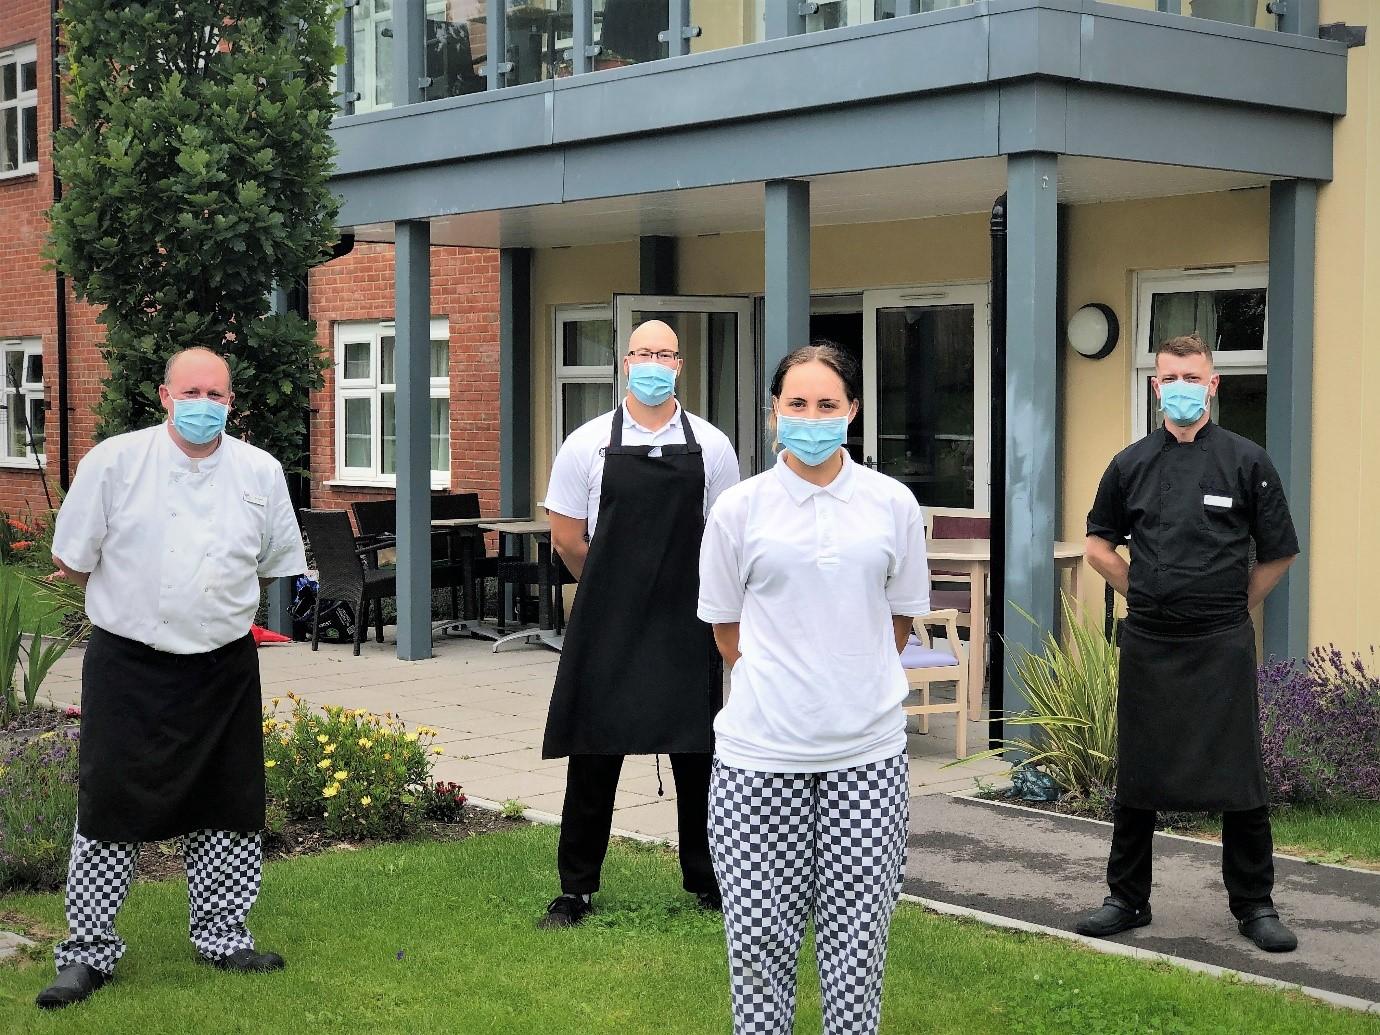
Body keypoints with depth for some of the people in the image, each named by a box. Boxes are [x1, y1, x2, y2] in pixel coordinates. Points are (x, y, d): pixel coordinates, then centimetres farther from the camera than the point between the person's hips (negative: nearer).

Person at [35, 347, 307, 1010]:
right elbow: (73, 562, 0)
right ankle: (88, 951, 11)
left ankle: (222, 936, 27)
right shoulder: (114, 462, -7)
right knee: (111, 811, -2)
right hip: (129, 670, -3)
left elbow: (276, 564, 15)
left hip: (225, 671, 3)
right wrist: (135, 608, 7)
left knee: (229, 811, 10)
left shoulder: (261, 473, 2)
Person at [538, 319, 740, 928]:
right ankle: (575, 890, 14)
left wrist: (681, 589, 11)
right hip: (605, 625, -1)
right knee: (594, 754, 3)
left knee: (696, 752, 7)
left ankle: (705, 881, 22)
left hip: (687, 624, 1)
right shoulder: (589, 443, 1)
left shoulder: (711, 445, 4)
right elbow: (567, 536, 5)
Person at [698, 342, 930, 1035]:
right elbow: (727, 628, 9)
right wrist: (784, 684, 10)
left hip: (866, 753, 1)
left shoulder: (892, 504, 3)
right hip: (760, 752, -1)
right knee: (759, 932, 3)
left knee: (857, 932, 8)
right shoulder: (739, 508, 0)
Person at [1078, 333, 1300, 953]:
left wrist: (1233, 602, 6)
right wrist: (1147, 597, 9)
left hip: (1222, 645, -2)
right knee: (1136, 777, 9)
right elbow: (1099, 546, 14)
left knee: (1239, 778, 2)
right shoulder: (1131, 464, 5)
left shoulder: (1246, 461, -1)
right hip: (1147, 643, 2)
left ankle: (1254, 904, 15)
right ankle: (1127, 900, 21)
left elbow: (1279, 553, 5)